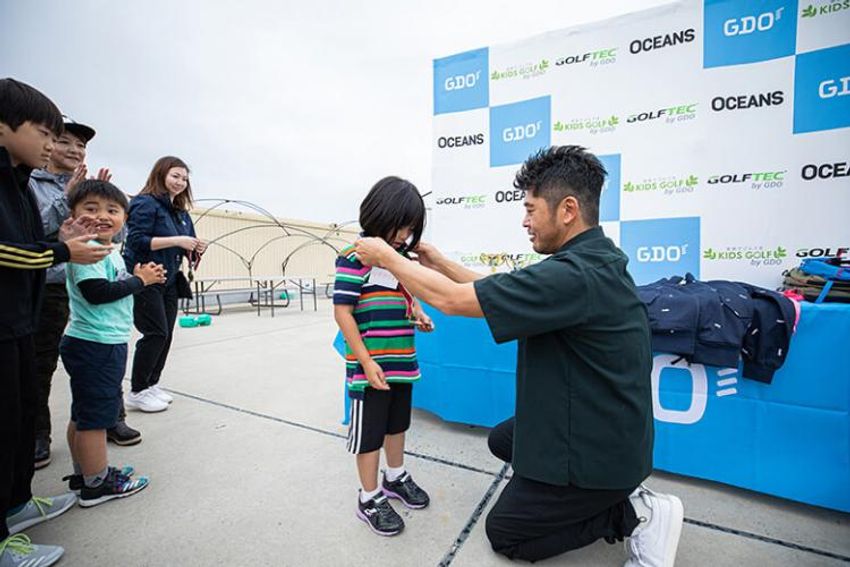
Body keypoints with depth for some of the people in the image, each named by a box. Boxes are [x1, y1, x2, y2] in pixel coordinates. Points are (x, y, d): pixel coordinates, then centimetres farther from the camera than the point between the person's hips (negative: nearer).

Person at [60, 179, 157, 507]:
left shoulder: (110, 252, 13)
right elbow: (97, 292, -24)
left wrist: (141, 276, 1)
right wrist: (139, 280, -15)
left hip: (107, 344, 10)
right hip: (95, 346, -10)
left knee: (84, 414, 20)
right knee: (95, 416, 2)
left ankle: (84, 473, 35)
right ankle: (96, 485, 15)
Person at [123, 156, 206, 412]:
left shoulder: (181, 212, 13)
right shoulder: (145, 203, -8)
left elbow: (184, 249, 16)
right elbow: (137, 241, -18)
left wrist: (195, 248, -5)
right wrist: (177, 240, -22)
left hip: (168, 282, 7)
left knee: (165, 335, 8)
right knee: (156, 333, -7)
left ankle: (151, 385, 22)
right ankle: (137, 392, 7)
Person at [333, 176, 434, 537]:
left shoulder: (400, 258, 7)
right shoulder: (355, 258, -16)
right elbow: (342, 311, -18)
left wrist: (419, 315, 0)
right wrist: (366, 362, -21)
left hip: (402, 363, 8)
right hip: (371, 367, -8)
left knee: (397, 424, 24)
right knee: (369, 433, 9)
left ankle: (395, 478, 46)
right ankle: (369, 499, 29)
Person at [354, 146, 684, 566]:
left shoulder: (575, 274, -32)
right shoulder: (594, 259, 0)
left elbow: (450, 300, -29)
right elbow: (498, 293, 6)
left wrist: (386, 257, -14)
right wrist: (440, 264, 5)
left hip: (597, 449, -9)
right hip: (602, 427, 9)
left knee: (503, 532, 12)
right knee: (502, 440, 28)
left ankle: (632, 514, 7)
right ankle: (614, 493, 18)